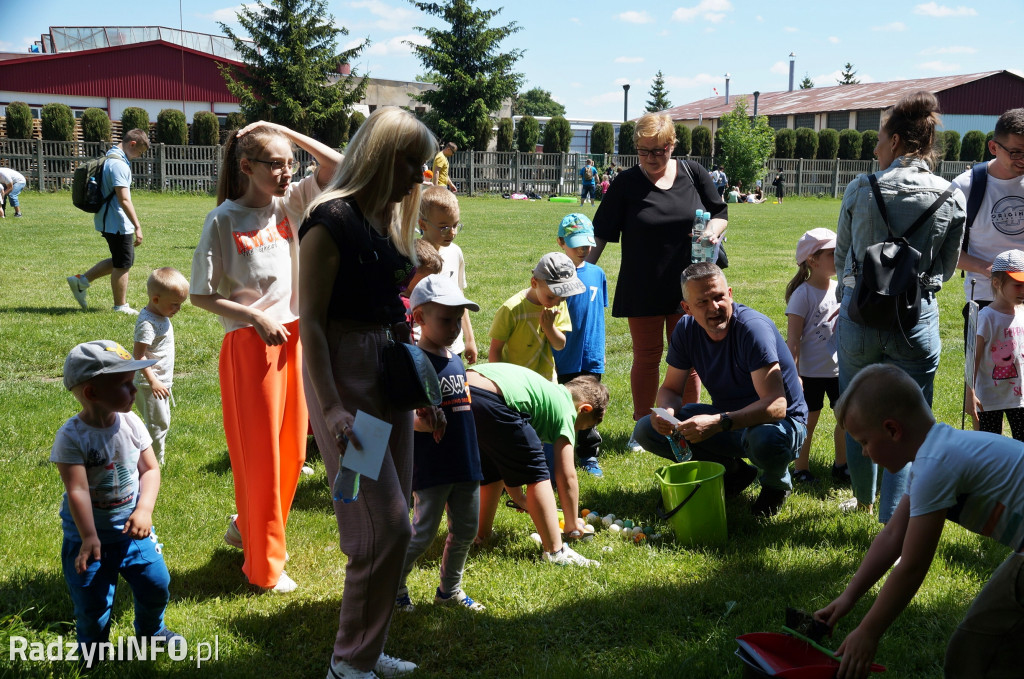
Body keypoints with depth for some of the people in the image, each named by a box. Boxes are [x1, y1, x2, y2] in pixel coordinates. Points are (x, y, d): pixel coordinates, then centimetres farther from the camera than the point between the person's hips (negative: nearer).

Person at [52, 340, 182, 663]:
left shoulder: (131, 424, -8)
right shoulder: (71, 437, -22)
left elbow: (150, 469, -5)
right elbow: (77, 490, -25)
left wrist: (144, 510, -20)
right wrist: (89, 538, -28)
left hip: (131, 527, 4)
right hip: (88, 532, -4)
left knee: (156, 583, 9)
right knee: (92, 600, 2)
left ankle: (151, 630, 39)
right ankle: (93, 655, 28)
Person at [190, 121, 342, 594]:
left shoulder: (288, 203, 4)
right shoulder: (224, 219, -11)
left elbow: (337, 166, -2)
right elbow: (201, 295, -9)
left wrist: (283, 131, -6)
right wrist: (256, 317, -16)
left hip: (294, 336, 6)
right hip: (249, 343, -6)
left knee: (291, 450, 14)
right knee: (260, 454, 1)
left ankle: (248, 526, 37)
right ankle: (264, 565, 14)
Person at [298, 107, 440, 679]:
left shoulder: (390, 220, 13)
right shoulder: (333, 219, -13)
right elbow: (311, 319, -16)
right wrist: (330, 407, -22)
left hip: (390, 373, 9)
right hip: (345, 373, -8)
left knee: (393, 524, 11)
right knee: (385, 527, -8)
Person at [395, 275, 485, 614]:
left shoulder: (455, 360, 11)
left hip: (465, 462, 8)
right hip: (431, 467, -7)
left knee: (465, 531, 14)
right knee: (423, 533, -1)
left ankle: (450, 589, 30)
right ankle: (393, 589, 17)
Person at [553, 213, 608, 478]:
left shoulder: (597, 274, 3)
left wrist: (600, 349, 13)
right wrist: (549, 356, -7)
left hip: (591, 357, 3)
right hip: (562, 358, -3)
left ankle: (589, 455, 22)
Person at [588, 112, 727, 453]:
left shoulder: (693, 173, 2)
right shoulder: (626, 183, -3)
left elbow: (720, 213, 11)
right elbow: (601, 233, 0)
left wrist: (713, 230, -11)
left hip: (688, 286, 1)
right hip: (642, 290, -1)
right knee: (646, 357, 7)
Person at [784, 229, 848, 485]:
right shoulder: (802, 295, -13)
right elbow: (793, 339, -14)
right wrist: (792, 374, -18)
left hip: (840, 370, 6)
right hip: (811, 373, -6)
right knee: (808, 421, 4)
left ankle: (841, 465, 28)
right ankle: (801, 469, 20)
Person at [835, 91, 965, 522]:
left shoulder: (860, 190, -6)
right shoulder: (951, 199, -4)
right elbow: (947, 267, 8)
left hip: (860, 316, 1)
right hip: (916, 321, -1)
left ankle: (864, 498, 40)